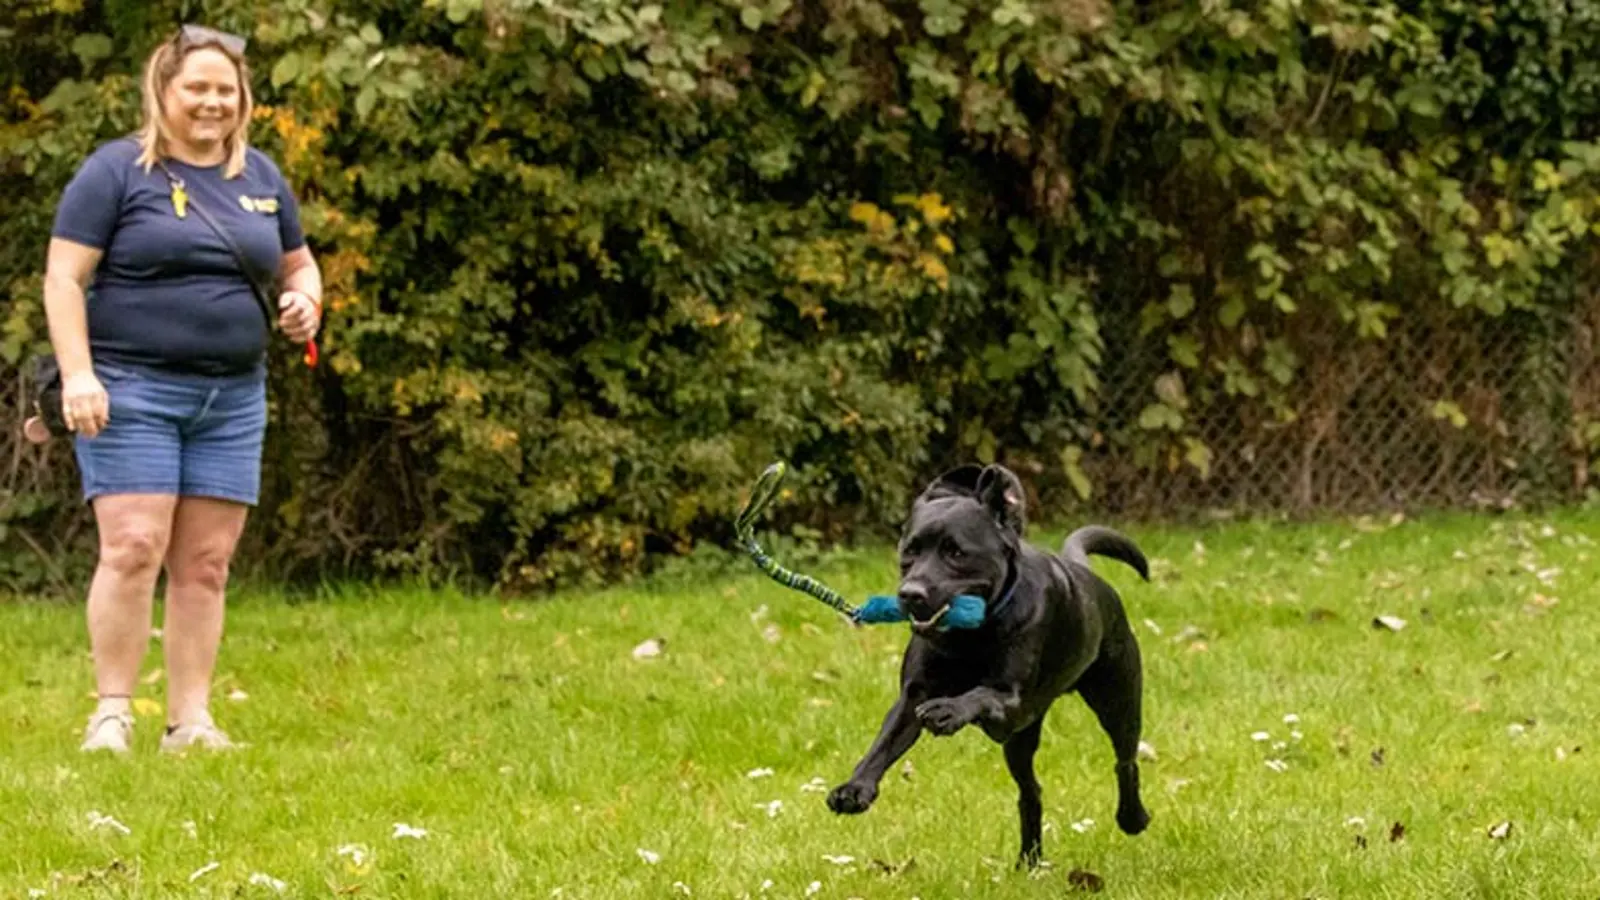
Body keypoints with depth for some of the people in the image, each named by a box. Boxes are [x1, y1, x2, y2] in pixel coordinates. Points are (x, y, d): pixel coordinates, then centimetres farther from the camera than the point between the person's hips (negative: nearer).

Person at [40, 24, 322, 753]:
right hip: (132, 390, -5)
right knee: (133, 548, -13)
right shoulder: (117, 170, -2)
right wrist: (77, 372, -17)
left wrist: (304, 300, 1)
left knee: (206, 563, 3)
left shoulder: (261, 178, 14)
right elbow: (64, 278, -6)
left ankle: (190, 719, 7)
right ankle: (112, 712, -5)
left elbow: (299, 265, 25)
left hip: (232, 398, 5)